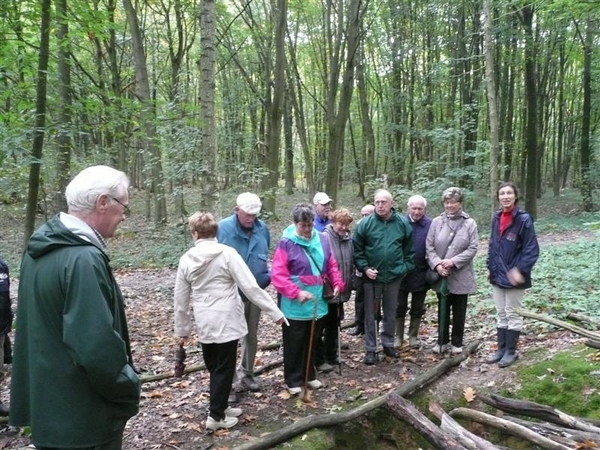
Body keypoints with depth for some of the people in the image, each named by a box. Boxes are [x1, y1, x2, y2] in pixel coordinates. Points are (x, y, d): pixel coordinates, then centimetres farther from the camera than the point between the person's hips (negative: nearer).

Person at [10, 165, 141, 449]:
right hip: (82, 420, -9)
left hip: (46, 406, 9)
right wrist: (129, 391, -13)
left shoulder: (40, 249, 4)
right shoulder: (84, 259, -26)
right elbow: (98, 348, -30)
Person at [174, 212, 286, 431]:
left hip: (204, 323, 5)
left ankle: (220, 407, 31)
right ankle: (216, 416, 14)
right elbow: (251, 287, -16)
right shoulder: (227, 253, -12)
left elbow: (180, 299, 8)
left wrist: (182, 329, 19)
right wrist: (275, 312, -11)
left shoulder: (186, 259, 1)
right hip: (226, 322, -4)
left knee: (214, 368, 19)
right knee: (224, 369, 7)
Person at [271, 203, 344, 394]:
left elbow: (332, 265, 13)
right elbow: (278, 275, -19)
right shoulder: (286, 243, -15)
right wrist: (296, 293, -28)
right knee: (294, 344, 8)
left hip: (318, 303, 5)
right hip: (295, 306, -5)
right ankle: (293, 380, 24)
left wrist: (337, 283, -2)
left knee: (312, 342, 20)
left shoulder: (322, 239, 2)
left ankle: (309, 375, 36)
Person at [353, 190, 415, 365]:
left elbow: (409, 249, 7)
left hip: (394, 276, 2)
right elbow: (357, 249, -3)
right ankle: (371, 349, 17)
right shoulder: (365, 223, -7)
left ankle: (388, 344, 31)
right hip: (372, 276, -2)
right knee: (370, 313, 6)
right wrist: (364, 267, -12)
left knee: (390, 313, 15)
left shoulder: (403, 223, -1)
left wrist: (406, 267, -1)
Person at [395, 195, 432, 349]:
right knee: (400, 306, 10)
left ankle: (413, 336, 28)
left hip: (421, 274, 0)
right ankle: (398, 336, 22)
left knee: (417, 308, 13)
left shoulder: (430, 225, -7)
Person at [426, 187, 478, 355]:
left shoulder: (470, 223, -4)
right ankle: (442, 341, 25)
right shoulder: (436, 222, 0)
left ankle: (457, 343, 24)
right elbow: (429, 246, -2)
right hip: (441, 275, 1)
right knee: (443, 309, 13)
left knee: (459, 311, 11)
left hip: (461, 276, -1)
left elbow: (473, 248, -8)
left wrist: (453, 261, -17)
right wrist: (437, 264, -16)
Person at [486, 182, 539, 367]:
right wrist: (491, 267, 9)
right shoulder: (496, 218, 5)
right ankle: (501, 349, 25)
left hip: (514, 276, -6)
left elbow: (531, 249, -14)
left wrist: (520, 270, -22)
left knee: (513, 314, 7)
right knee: (501, 314, 14)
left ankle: (511, 351, 19)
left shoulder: (524, 219, -14)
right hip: (498, 275, 6)